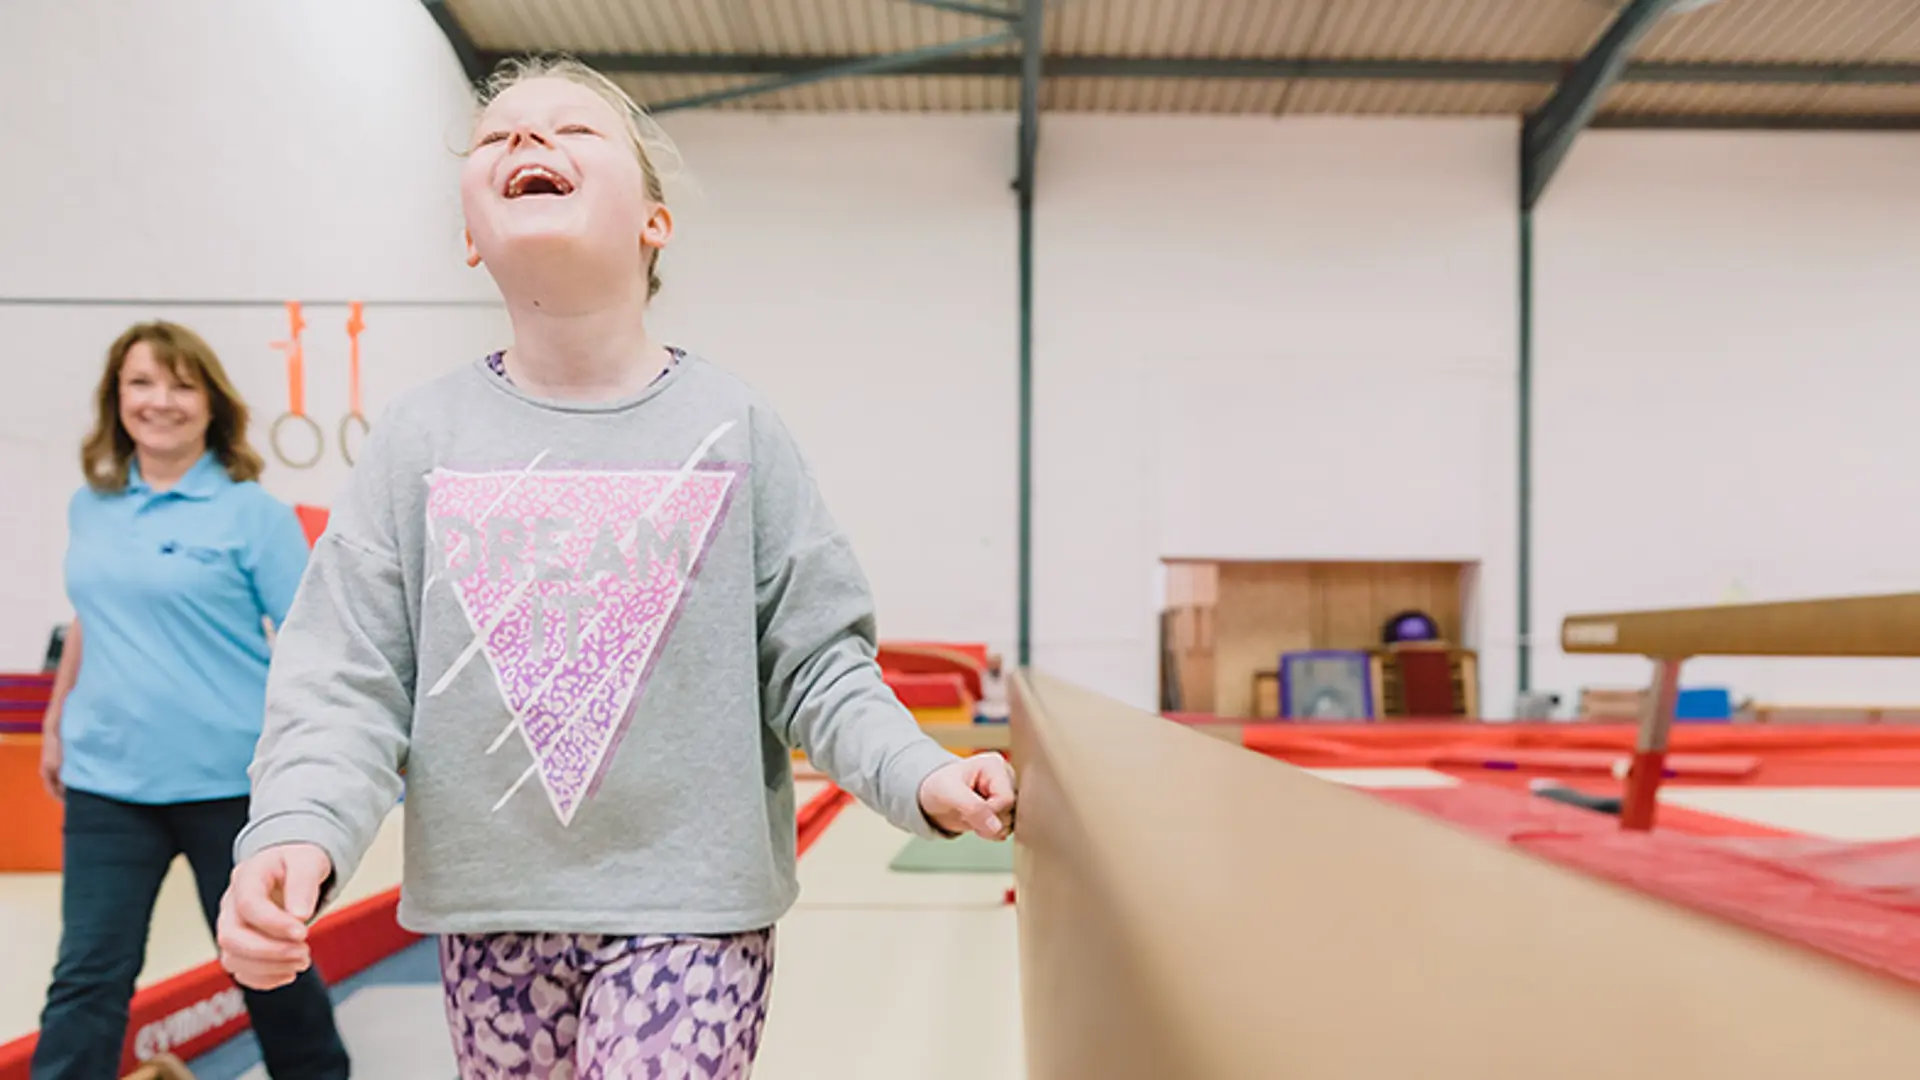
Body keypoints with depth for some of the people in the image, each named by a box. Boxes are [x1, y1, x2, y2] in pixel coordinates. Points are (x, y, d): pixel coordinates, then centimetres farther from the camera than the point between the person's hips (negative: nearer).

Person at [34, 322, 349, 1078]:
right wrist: (55, 725, 23)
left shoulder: (252, 511, -8)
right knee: (87, 976, 2)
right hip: (107, 777, 4)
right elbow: (91, 622, 19)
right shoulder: (91, 507, 6)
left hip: (229, 781, -3)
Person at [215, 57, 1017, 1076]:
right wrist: (296, 830, -20)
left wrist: (919, 777, -18)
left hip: (689, 905, -2)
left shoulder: (733, 429, -4)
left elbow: (817, 664, -3)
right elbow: (348, 681, -3)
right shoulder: (422, 440, -1)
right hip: (491, 911, 2)